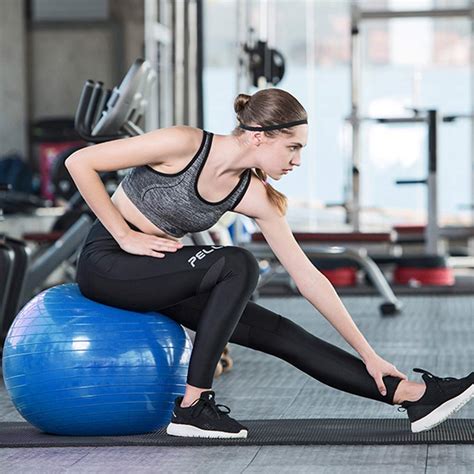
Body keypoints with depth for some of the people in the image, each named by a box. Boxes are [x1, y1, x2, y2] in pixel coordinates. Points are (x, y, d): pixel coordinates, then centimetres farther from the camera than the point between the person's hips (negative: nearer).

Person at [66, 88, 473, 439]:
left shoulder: (255, 197, -6)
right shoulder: (185, 145, -23)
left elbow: (307, 276, -3)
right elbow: (80, 162, -19)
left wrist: (367, 354, -3)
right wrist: (126, 236, -18)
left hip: (157, 273, 6)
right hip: (106, 261, -6)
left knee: (279, 333, -4)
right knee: (237, 265, -28)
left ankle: (415, 396, -4)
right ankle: (193, 406, -23)